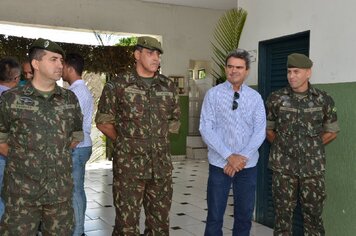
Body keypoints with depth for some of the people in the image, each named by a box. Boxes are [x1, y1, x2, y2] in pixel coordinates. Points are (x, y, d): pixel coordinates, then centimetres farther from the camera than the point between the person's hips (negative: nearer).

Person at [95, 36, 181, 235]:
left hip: (162, 166, 4)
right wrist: (126, 143, 7)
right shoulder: (117, 86, -5)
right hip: (129, 166, -4)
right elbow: (103, 122, 2)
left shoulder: (169, 87, 7)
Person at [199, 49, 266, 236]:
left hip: (248, 165, 2)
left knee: (244, 216, 13)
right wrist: (229, 156, -16)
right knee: (215, 216, 6)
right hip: (219, 164, -2)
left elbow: (260, 131, -2)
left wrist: (242, 157, -14)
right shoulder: (213, 94, -3)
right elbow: (206, 129, -10)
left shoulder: (255, 97, 3)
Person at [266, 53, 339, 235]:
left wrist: (312, 147, 6)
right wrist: (283, 146, 7)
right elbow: (267, 128, 10)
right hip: (283, 167, 0)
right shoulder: (276, 99, -2)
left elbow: (331, 132, 10)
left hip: (313, 168, 0)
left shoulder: (324, 100, -1)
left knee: (313, 214, 9)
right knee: (283, 213, 9)